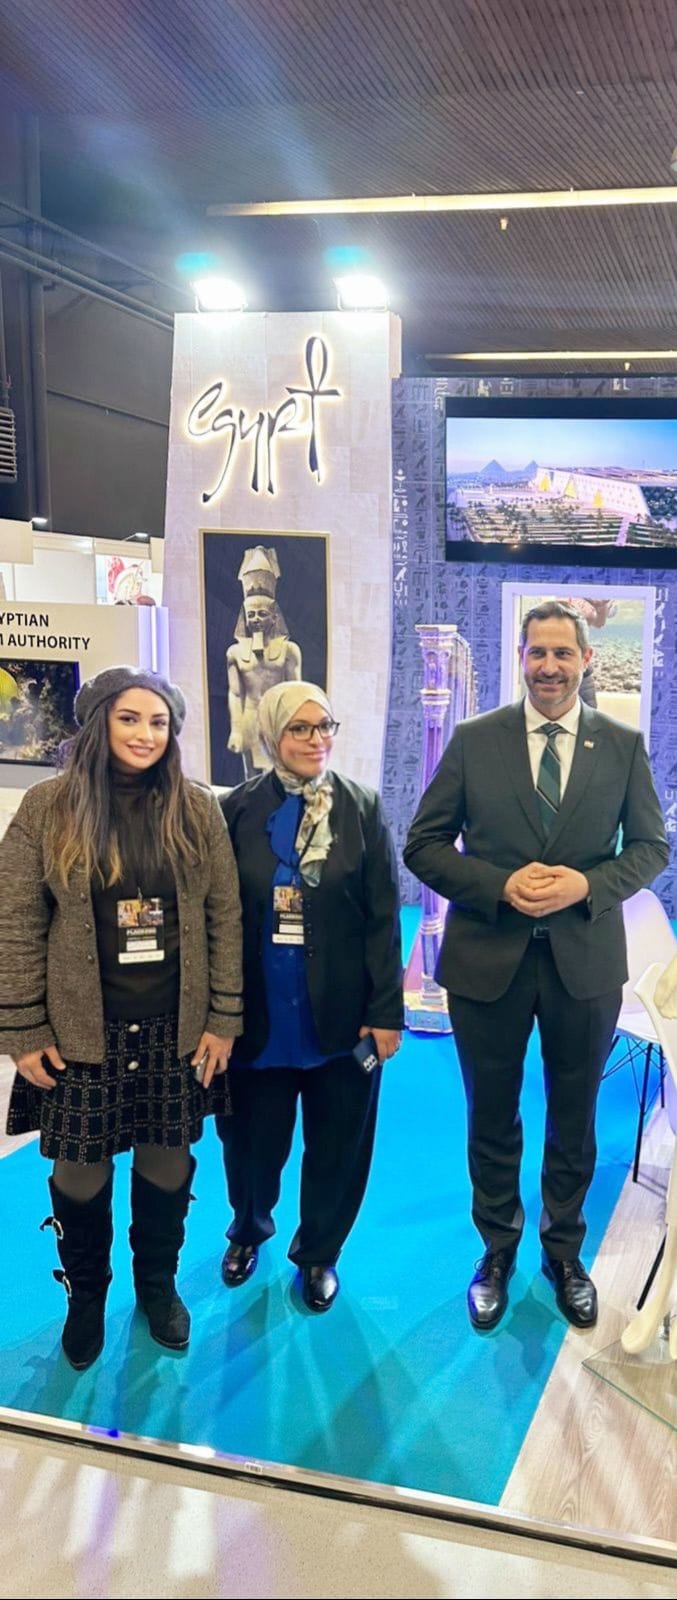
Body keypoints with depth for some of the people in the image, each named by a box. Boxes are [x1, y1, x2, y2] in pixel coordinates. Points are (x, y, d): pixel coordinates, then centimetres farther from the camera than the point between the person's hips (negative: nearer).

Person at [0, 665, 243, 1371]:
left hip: (175, 1026, 2)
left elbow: (224, 919, 2)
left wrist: (224, 1019, 0)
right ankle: (85, 1295, 36)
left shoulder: (197, 811, 0)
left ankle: (157, 1283, 39)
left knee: (168, 1164, 12)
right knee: (80, 1172, 9)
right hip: (80, 1030, -1)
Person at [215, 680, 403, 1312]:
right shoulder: (238, 810, -2)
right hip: (258, 1015, 0)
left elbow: (384, 918, -3)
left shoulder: (363, 809, -3)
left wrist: (386, 1011, -7)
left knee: (337, 1147, 11)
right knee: (251, 1141, 14)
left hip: (341, 1016, 0)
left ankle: (318, 1253, 37)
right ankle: (248, 1230, 45)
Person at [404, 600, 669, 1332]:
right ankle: (497, 1250, 37)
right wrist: (501, 885, -18)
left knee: (573, 1120, 17)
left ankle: (564, 1252, 39)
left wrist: (587, 884, -16)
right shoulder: (474, 740, -4)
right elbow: (423, 845, -3)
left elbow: (651, 847, 3)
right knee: (492, 1119, 15)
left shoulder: (624, 745, -1)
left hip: (586, 959, 1)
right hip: (488, 958, -1)